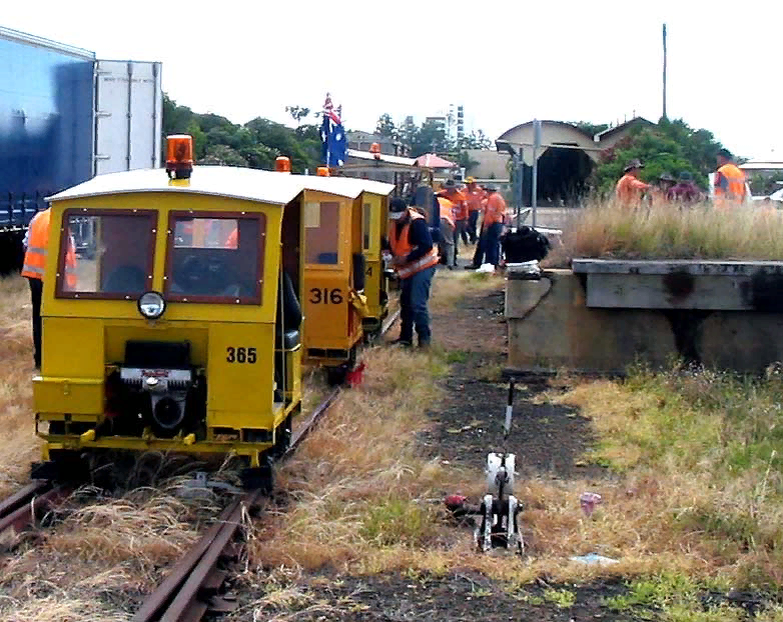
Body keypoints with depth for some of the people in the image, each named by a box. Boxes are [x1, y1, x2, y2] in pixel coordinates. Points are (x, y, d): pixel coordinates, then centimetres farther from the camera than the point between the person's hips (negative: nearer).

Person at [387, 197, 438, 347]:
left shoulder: (417, 222, -22)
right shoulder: (393, 223, 2)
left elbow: (427, 246, -26)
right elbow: (392, 244, 15)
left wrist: (406, 258, -25)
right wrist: (394, 257, -5)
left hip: (422, 267, -8)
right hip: (406, 269, 9)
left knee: (418, 304, -15)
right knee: (405, 303, 13)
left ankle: (424, 338, -7)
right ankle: (405, 338, 23)